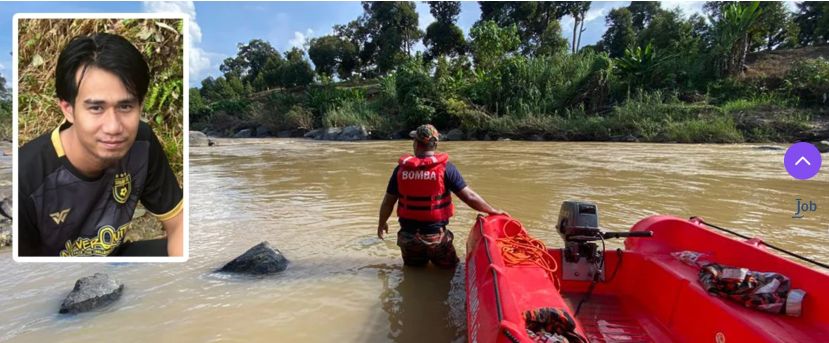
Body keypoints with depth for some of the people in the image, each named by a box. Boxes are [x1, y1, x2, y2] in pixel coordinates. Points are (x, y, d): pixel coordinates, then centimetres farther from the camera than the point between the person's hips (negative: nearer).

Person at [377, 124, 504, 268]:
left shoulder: (401, 169, -5)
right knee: (448, 267, 21)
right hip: (436, 236, -2)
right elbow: (469, 196, -11)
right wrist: (494, 211, 3)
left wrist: (382, 223, 20)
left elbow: (388, 202, 2)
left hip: (408, 235, 3)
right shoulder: (445, 167, -12)